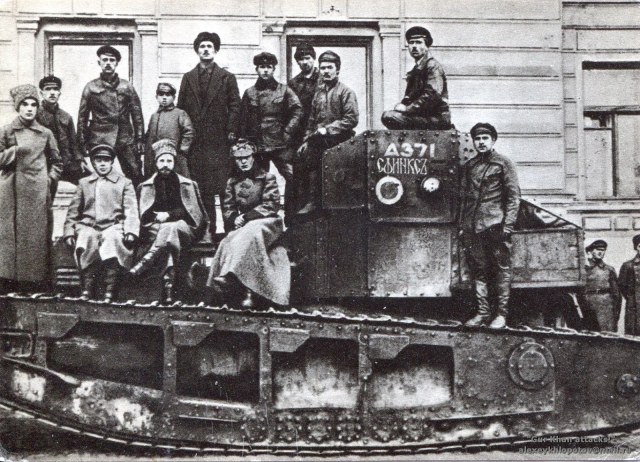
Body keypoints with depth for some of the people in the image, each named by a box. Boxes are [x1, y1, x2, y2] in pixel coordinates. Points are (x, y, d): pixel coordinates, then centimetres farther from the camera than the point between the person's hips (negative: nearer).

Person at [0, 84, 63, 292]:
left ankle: (35, 281, 7)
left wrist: (49, 178, 3)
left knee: (37, 235, 1)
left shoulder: (45, 133, 8)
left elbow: (57, 163, 17)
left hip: (38, 192, 1)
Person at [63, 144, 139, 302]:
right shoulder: (84, 183, 24)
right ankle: (87, 288, -31)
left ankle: (110, 290, -36)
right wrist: (69, 232, 3)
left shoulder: (124, 183, 18)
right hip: (88, 227, 2)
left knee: (112, 238, -36)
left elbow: (131, 211, 5)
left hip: (113, 226, -1)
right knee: (88, 239, -34)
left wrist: (130, 232, -12)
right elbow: (73, 212, 20)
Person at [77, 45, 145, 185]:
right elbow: (82, 116, 8)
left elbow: (137, 114, 10)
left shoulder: (127, 87, 10)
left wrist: (140, 140, 3)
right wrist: (82, 143, 3)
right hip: (98, 141, -1)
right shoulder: (91, 87, 7)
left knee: (135, 176, -6)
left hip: (125, 140, 1)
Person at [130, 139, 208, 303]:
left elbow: (193, 213, 6)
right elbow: (142, 215, 12)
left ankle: (146, 261, -59)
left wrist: (169, 215, -7)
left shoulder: (188, 185, 16)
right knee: (170, 240, -37)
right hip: (154, 231, 1)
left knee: (169, 229, -40)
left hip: (184, 231, -1)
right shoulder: (145, 187, 20)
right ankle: (168, 283, -58)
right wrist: (158, 217, -10)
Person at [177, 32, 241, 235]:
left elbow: (235, 107, 3)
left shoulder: (227, 78, 9)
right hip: (195, 141, 2)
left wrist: (231, 131, -7)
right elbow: (181, 108, 12)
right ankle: (206, 230, 6)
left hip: (218, 140, -2)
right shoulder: (188, 78, 15)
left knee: (224, 187, -7)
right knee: (201, 189, 1)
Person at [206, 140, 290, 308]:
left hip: (266, 222, -3)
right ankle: (248, 292, -38)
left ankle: (228, 276, -49)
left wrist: (246, 217, -12)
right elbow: (228, 209, 15)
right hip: (242, 227, 4)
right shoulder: (232, 182, 20)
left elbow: (271, 205, -4)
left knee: (248, 235, -36)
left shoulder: (266, 178, 7)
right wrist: (235, 219, -9)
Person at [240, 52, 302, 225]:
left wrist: (287, 132, -8)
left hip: (280, 145, -1)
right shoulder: (249, 93, 11)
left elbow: (297, 111, 0)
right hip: (256, 145, 1)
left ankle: (290, 218, -2)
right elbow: (243, 121, 9)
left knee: (292, 177, -11)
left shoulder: (284, 90, 7)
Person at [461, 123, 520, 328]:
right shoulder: (470, 165, 16)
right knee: (478, 270, 6)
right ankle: (482, 311, 12)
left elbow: (514, 196, -2)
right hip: (473, 227, 5)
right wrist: (462, 225, 12)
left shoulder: (503, 163, 2)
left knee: (501, 269, -2)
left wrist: (508, 224, -10)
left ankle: (501, 313, 2)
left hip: (495, 225, -5)